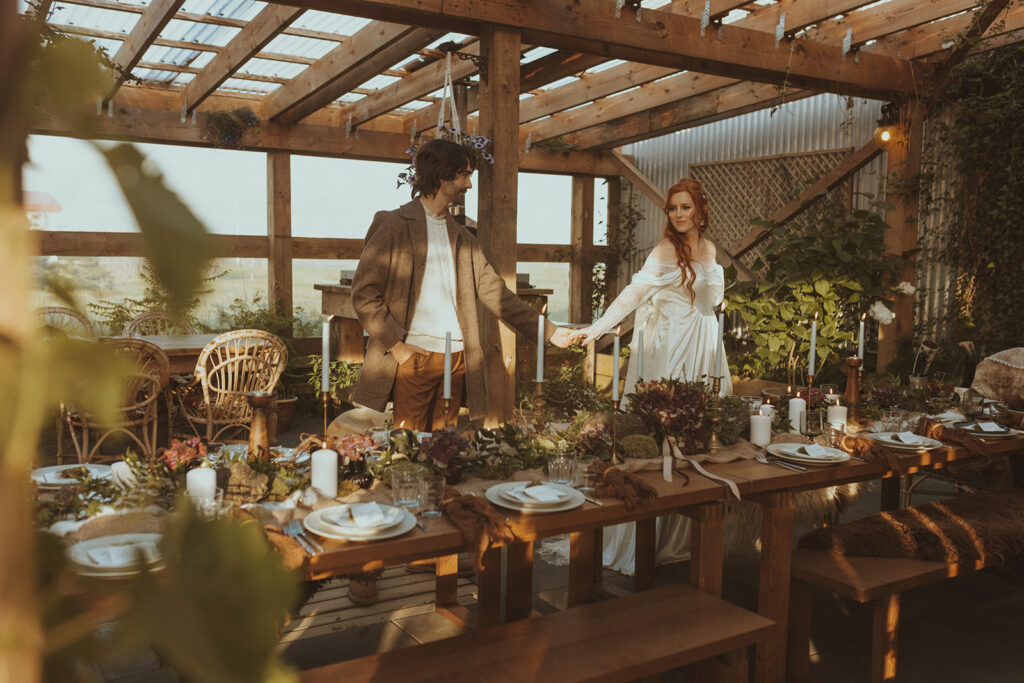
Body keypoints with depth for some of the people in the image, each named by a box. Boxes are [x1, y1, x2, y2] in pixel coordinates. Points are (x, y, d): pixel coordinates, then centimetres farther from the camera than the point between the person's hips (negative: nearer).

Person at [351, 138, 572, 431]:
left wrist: (548, 331, 7)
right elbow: (363, 293, -4)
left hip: (457, 360, 5)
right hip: (414, 357, -5)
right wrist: (396, 344, -12)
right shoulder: (394, 225, 0)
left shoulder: (462, 238, 18)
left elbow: (494, 291, 14)